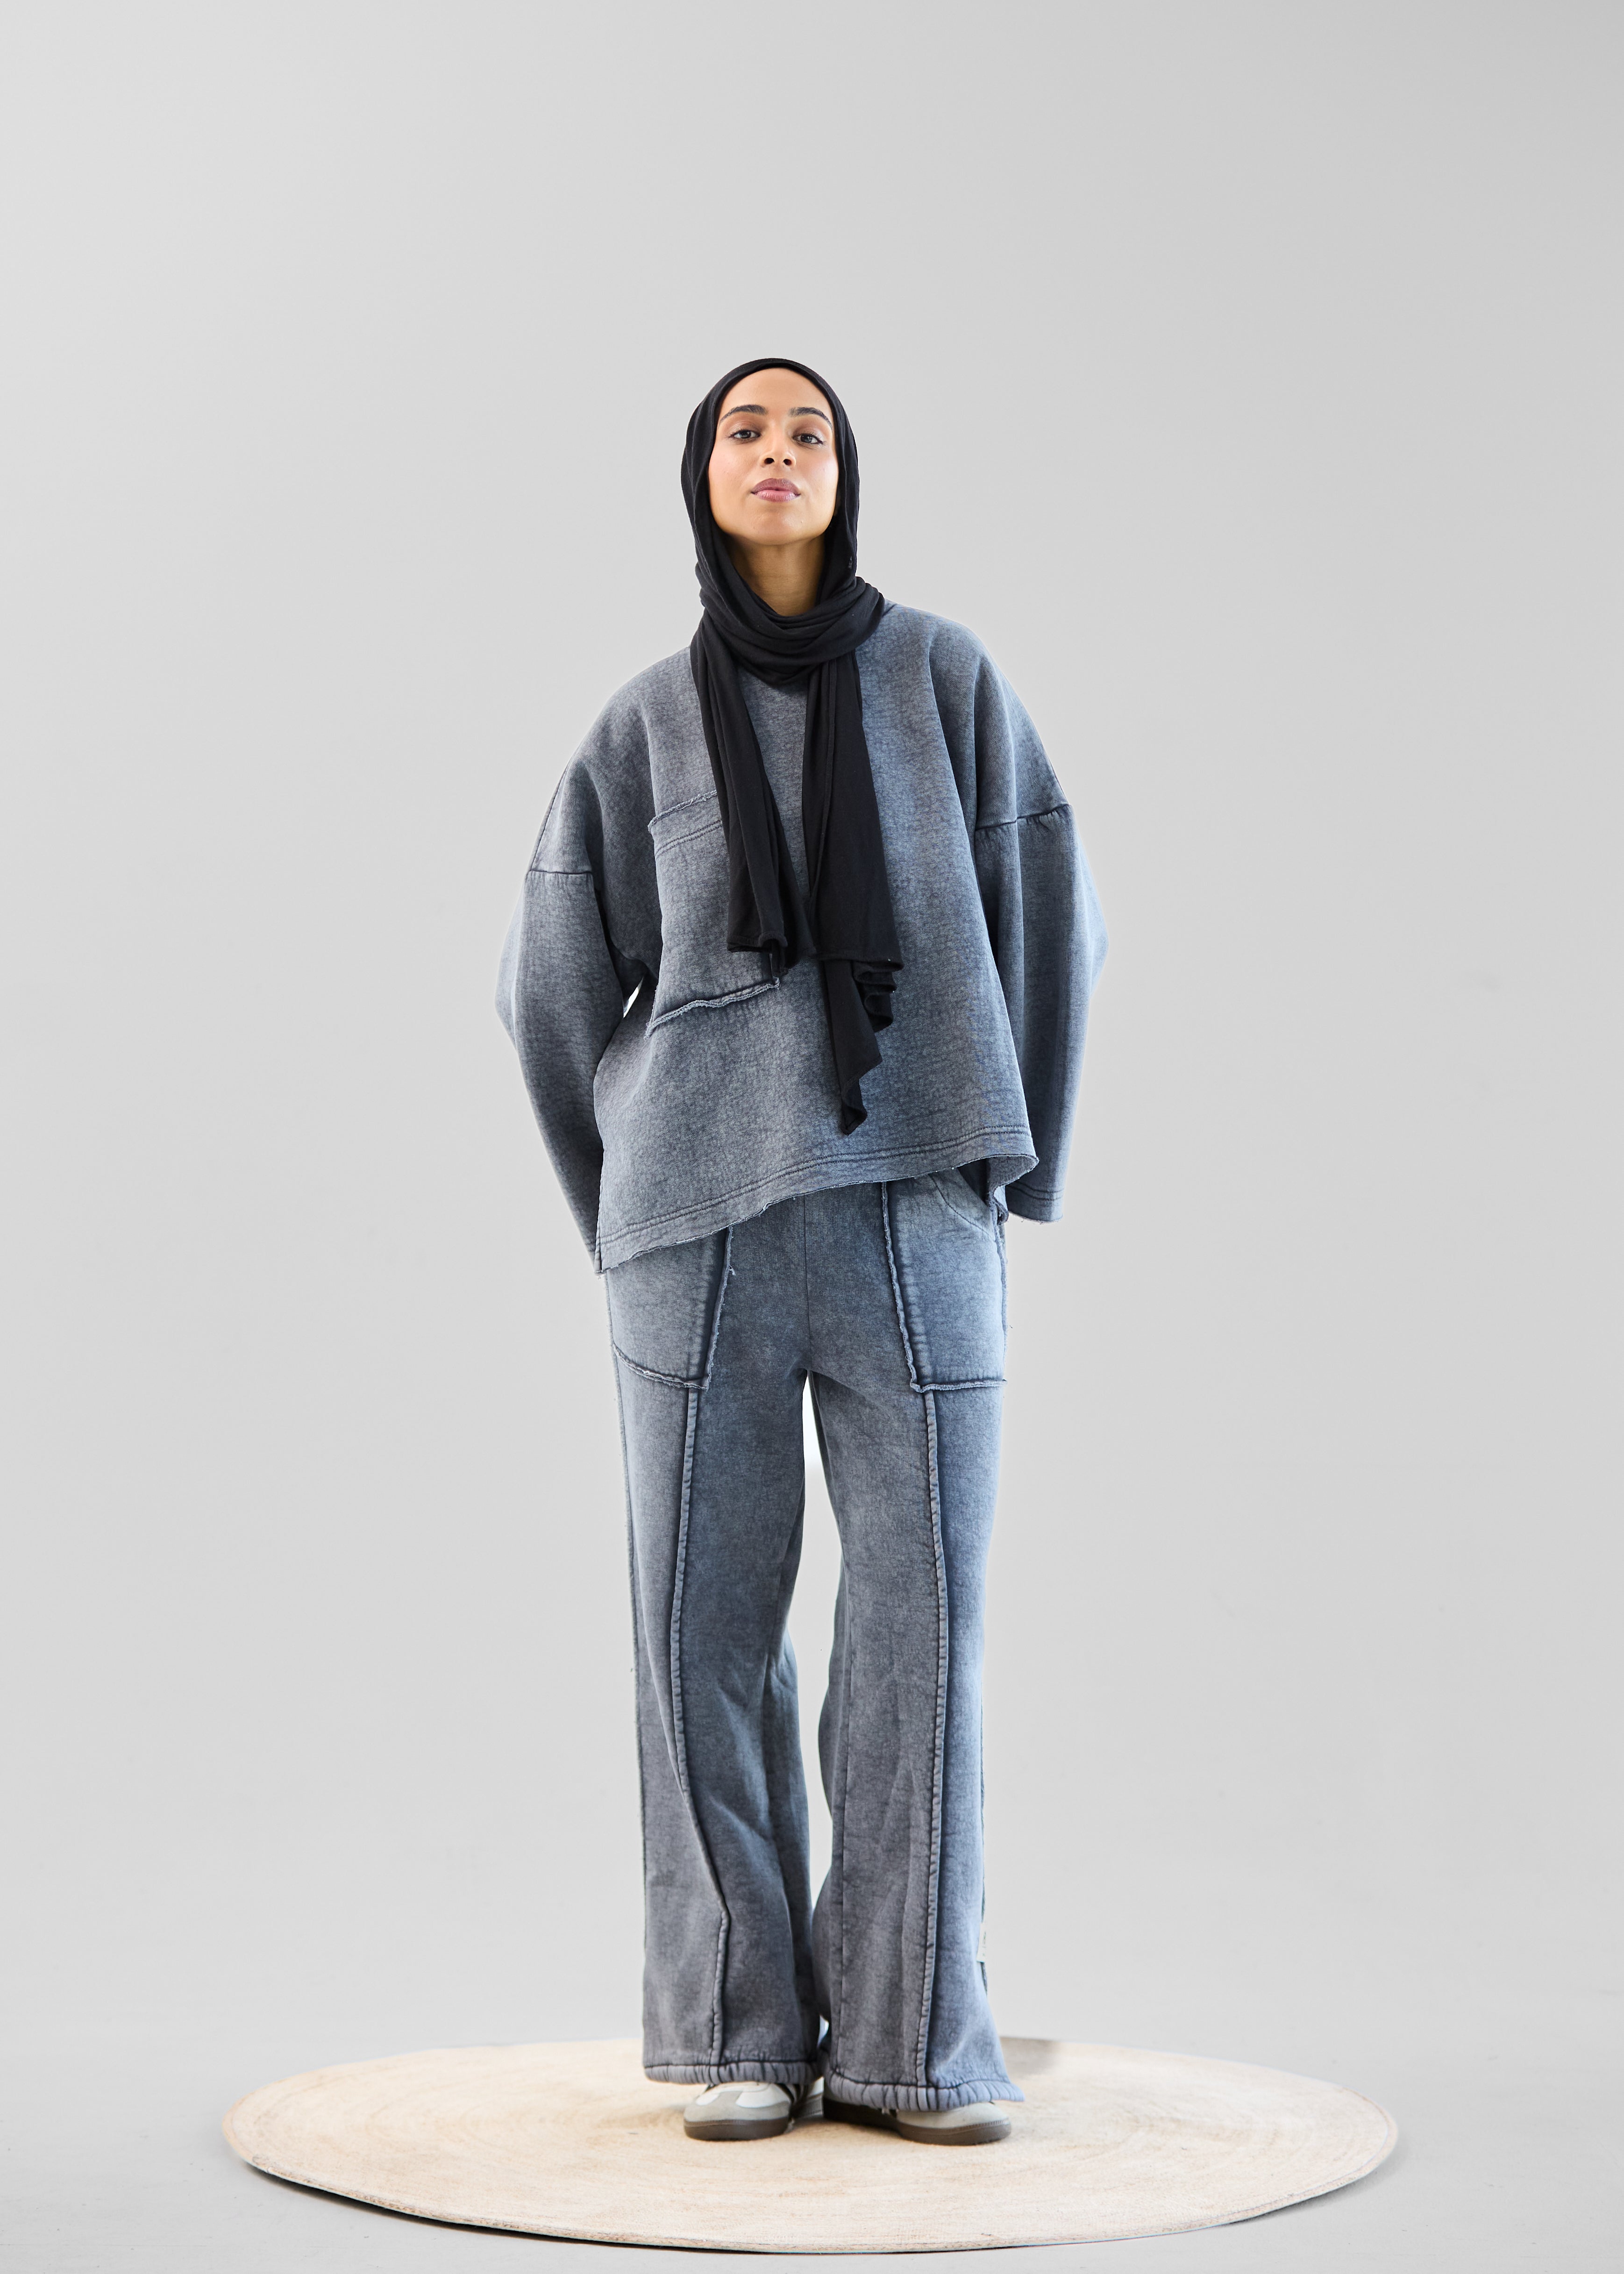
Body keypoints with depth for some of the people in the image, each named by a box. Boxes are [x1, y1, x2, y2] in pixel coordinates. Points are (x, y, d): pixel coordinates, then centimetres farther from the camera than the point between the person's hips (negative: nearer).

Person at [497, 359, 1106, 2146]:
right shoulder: (646, 726, 8)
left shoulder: (945, 681, 6)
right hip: (704, 1225, 1)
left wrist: (1012, 1171, 6)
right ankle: (738, 2030, 12)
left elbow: (1047, 920, 7)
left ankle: (909, 2039, 9)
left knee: (920, 1615, -2)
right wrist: (628, 1220, 13)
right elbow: (556, 984, 14)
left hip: (912, 1211, 0)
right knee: (709, 1619, 1)